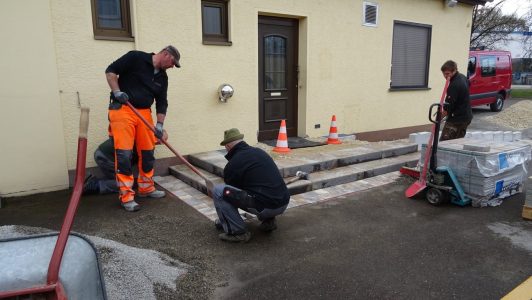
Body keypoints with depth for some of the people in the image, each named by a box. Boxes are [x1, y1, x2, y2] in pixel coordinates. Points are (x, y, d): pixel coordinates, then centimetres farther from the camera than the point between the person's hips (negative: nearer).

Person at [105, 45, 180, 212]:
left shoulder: (162, 77, 12)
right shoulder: (136, 57, -6)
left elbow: (162, 102, 12)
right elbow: (110, 71, -5)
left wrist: (159, 125, 4)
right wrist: (117, 92, -16)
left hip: (144, 112, 7)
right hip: (122, 109, -6)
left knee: (147, 152, 8)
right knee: (124, 154, -10)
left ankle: (146, 188, 24)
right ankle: (126, 196, -4)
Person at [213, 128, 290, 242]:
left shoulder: (233, 164, -3)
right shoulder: (259, 151, 18)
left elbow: (229, 191, 13)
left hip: (265, 207, -8)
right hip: (284, 204, 8)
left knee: (217, 191, -1)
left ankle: (237, 232, 2)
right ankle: (268, 220, 22)